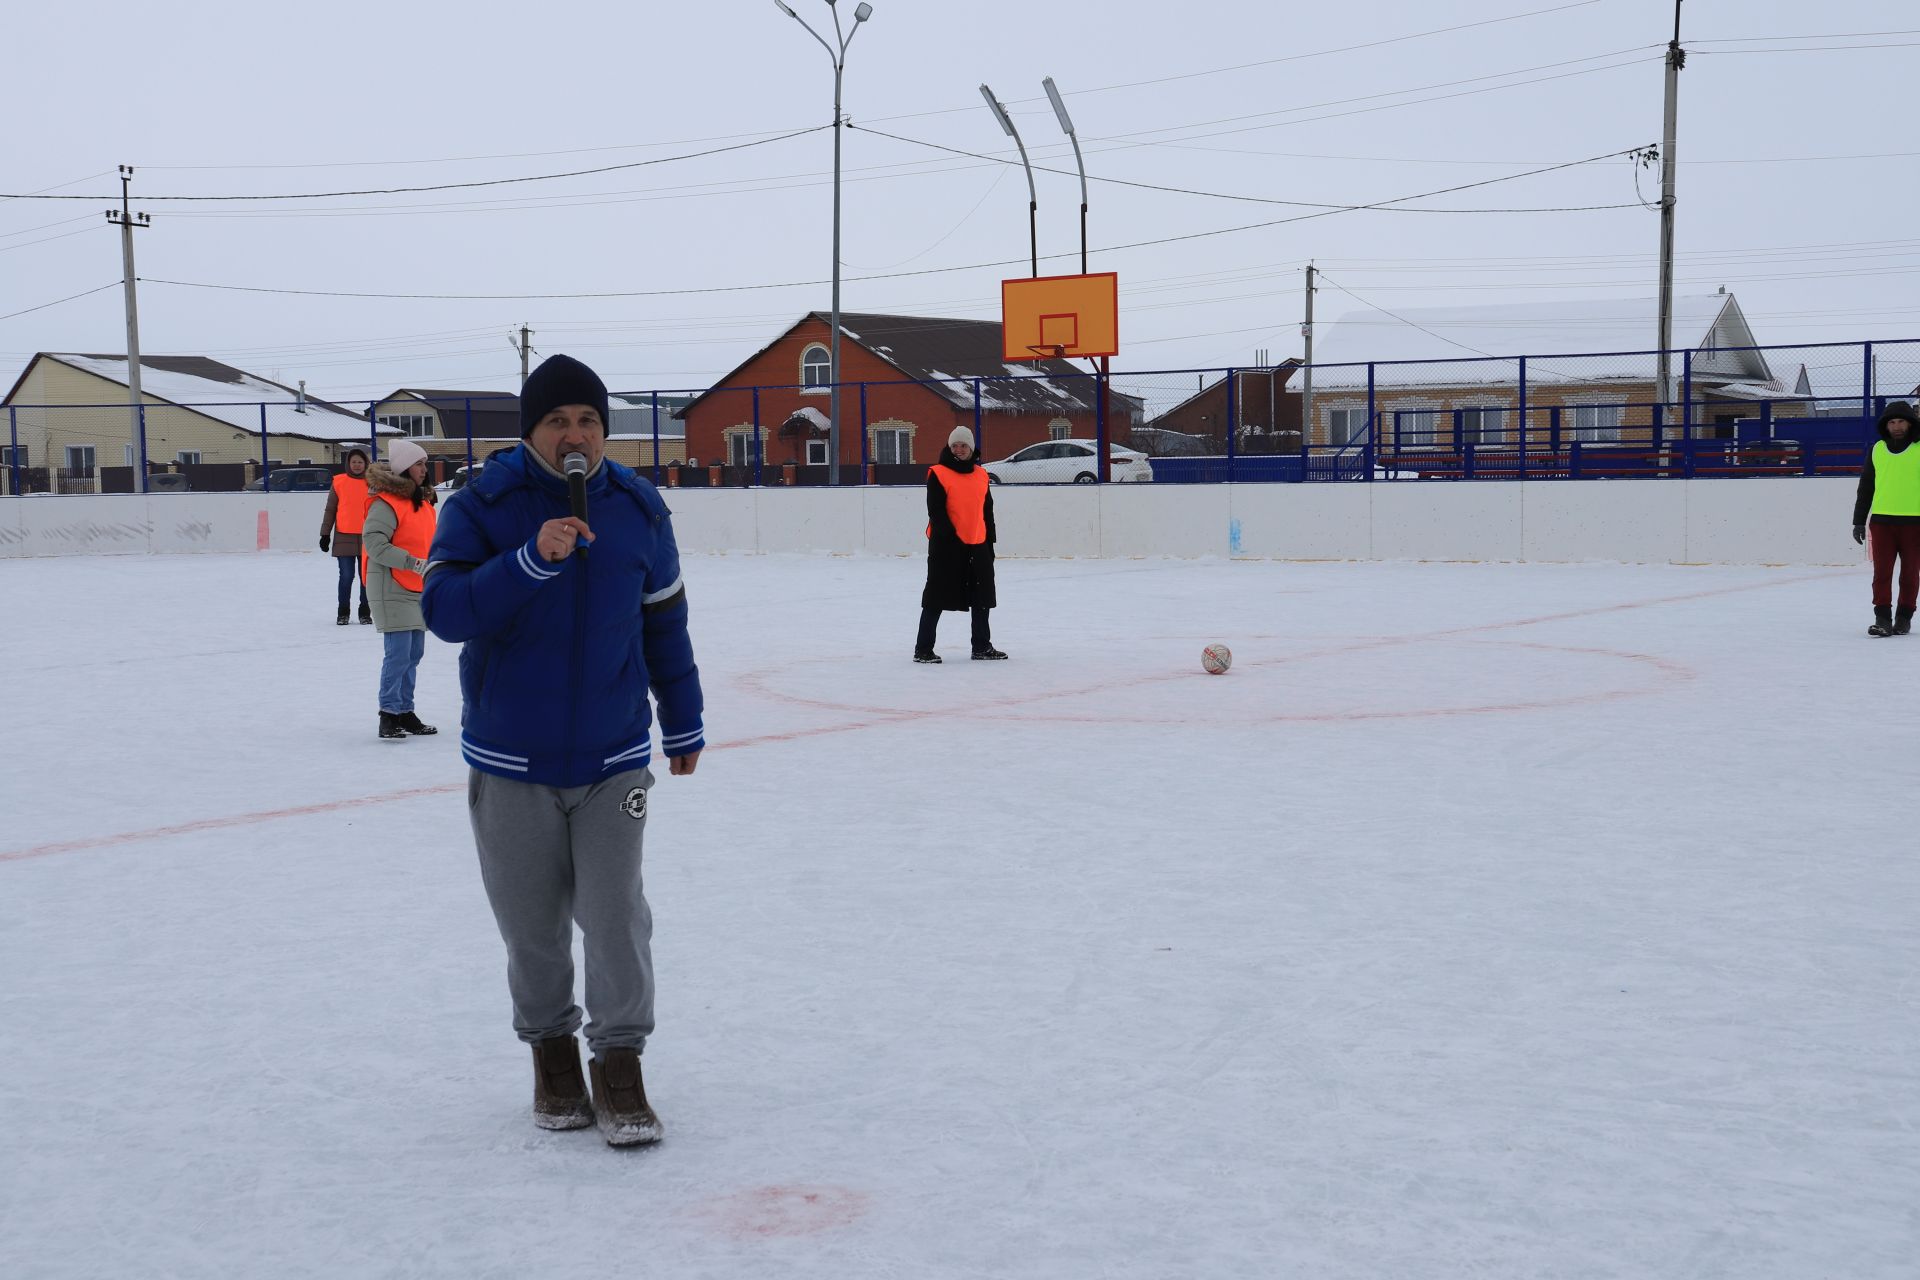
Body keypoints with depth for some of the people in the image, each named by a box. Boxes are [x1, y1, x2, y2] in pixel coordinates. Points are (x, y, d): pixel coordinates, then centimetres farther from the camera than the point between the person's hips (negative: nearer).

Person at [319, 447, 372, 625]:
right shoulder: (339, 482, 3)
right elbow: (330, 510, 8)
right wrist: (325, 534, 5)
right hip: (344, 537, -1)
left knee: (366, 576, 6)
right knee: (346, 576, -2)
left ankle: (365, 612, 16)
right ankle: (343, 612, 9)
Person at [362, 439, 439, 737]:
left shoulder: (422, 500, 16)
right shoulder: (386, 502, -14)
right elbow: (373, 541, -22)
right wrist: (412, 563, -26)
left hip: (418, 589, 9)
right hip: (392, 587, -9)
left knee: (414, 653, 11)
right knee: (399, 653, -11)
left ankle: (405, 711, 20)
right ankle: (389, 714, -3)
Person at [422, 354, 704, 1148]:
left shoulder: (637, 509, -1)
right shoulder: (481, 507, -9)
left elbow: (664, 620, 9)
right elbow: (445, 611, -19)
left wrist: (683, 725, 15)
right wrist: (531, 560, -31)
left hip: (613, 758, 1)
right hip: (510, 763, -1)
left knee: (615, 914, -3)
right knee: (532, 923, 9)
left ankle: (619, 1064, 9)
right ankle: (550, 1048, 29)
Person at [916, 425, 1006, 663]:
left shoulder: (980, 475, 12)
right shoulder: (938, 474, -6)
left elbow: (987, 512, 17)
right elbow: (936, 511, -12)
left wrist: (989, 543, 14)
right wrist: (950, 537, -18)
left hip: (977, 545, 6)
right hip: (946, 545, -6)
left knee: (982, 598, 12)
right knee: (936, 599, -3)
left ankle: (982, 647, 24)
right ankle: (923, 649, 4)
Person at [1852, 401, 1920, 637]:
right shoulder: (1877, 450, 8)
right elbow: (1865, 487, 14)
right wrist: (1859, 521, 12)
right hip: (1882, 521, 2)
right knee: (1882, 572, -4)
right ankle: (1882, 618, -2)